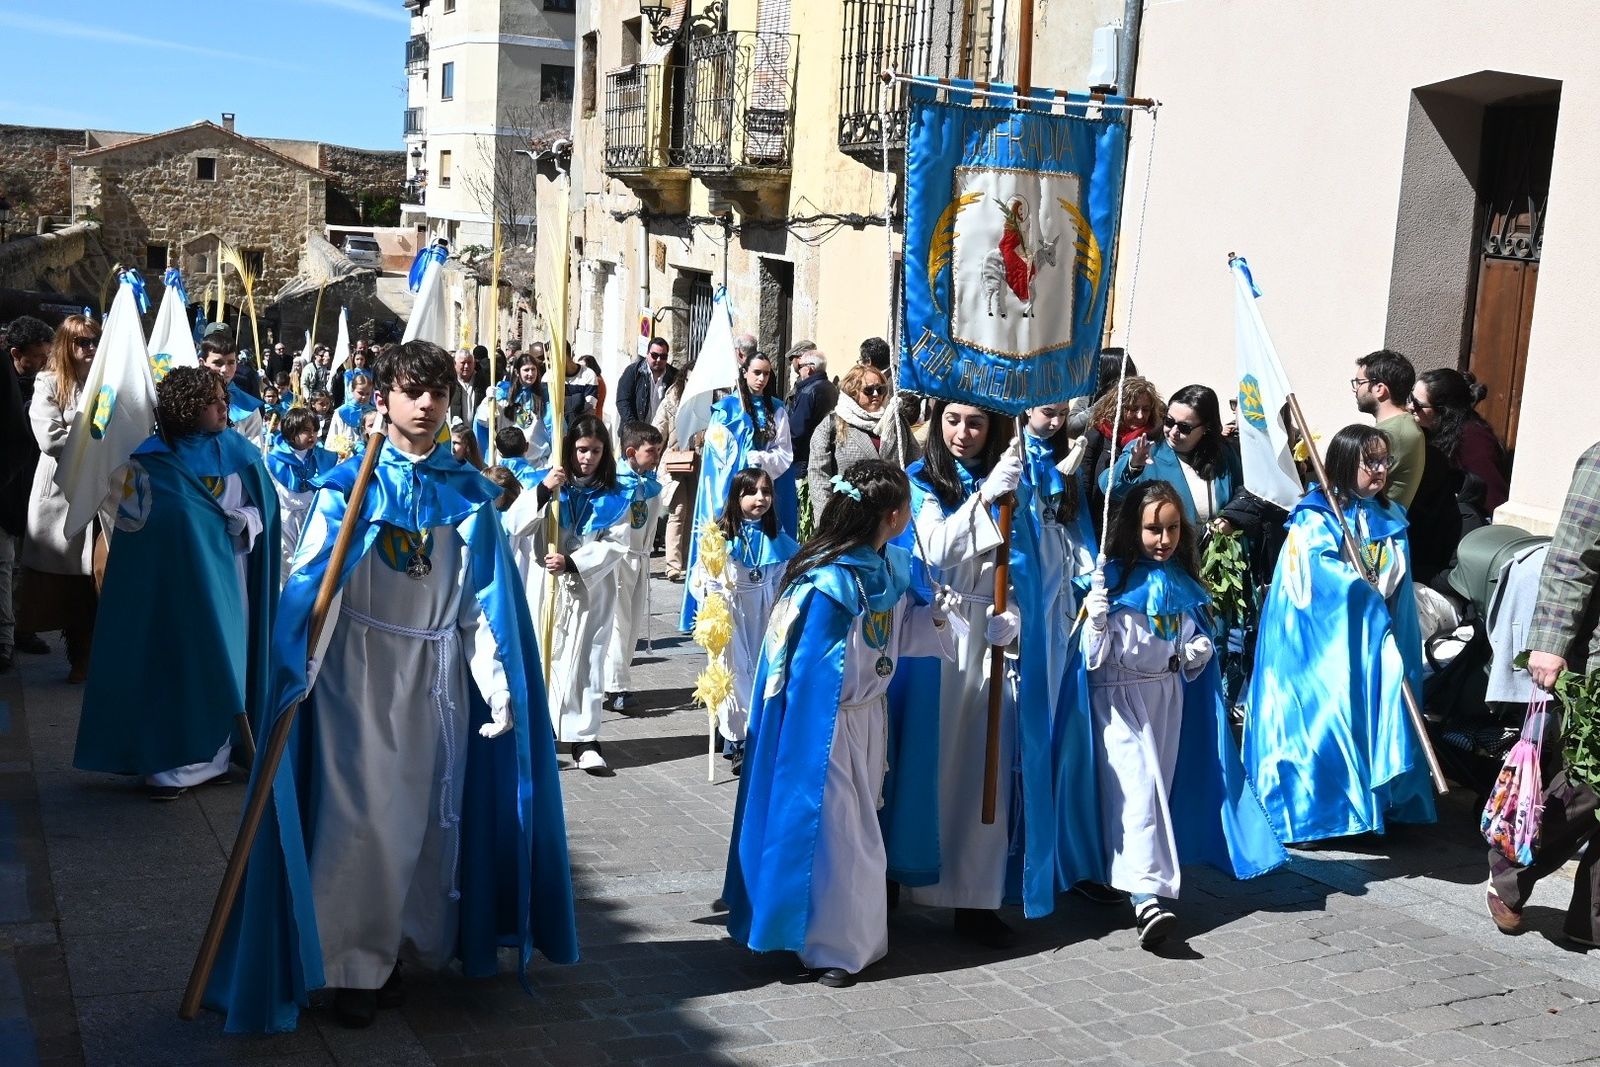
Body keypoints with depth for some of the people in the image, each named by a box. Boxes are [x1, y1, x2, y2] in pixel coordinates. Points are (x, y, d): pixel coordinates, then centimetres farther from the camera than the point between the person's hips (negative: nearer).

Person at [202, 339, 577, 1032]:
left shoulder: (469, 494, 4)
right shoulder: (348, 487, -3)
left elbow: (485, 600, 2)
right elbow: (309, 586, -11)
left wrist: (500, 684, -4)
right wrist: (293, 677, -22)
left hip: (438, 674, 3)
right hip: (360, 671, -3)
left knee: (426, 818, 10)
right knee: (361, 819, -1)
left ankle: (398, 950, 26)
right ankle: (353, 966, 13)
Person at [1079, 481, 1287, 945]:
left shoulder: (1182, 583, 8)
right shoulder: (1113, 579, -10)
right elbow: (1097, 655, -12)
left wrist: (1200, 649, 0)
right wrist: (1096, 619, -30)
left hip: (1169, 694, 7)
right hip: (1120, 693, -7)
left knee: (1160, 784, 11)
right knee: (1137, 786, -16)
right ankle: (1145, 896, -24)